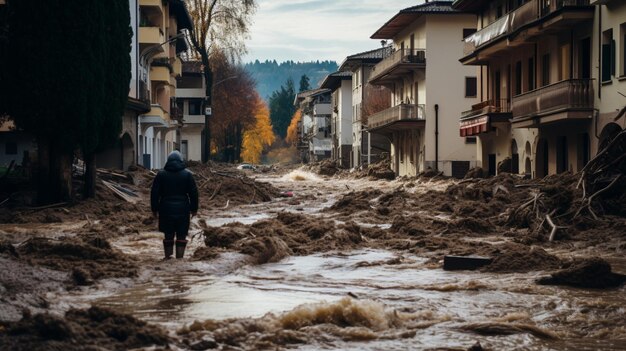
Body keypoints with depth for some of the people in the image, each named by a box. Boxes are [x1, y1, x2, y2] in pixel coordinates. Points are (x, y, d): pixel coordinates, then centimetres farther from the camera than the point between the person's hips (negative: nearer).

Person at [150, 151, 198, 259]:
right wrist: (194, 209, 8)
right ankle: (179, 258, 1)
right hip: (183, 209, -1)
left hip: (166, 209, 1)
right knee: (181, 236, 4)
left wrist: (155, 209, 9)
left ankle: (168, 257, 11)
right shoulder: (187, 174, 1)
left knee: (168, 235, 10)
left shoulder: (161, 174, 2)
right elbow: (193, 193, 1)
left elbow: (154, 193, 2)